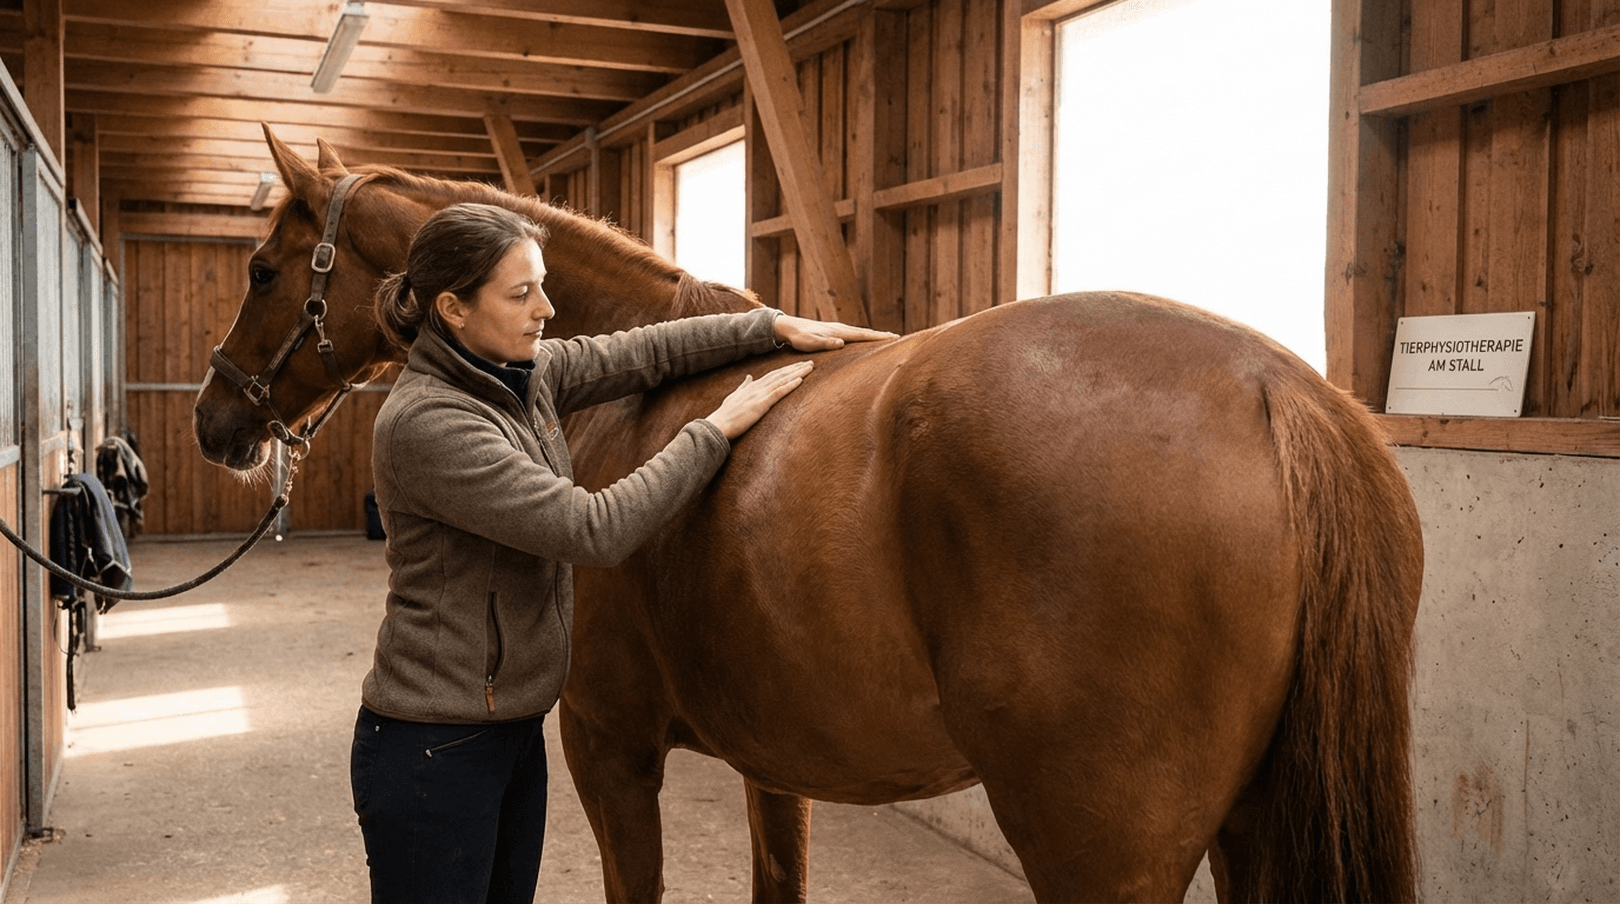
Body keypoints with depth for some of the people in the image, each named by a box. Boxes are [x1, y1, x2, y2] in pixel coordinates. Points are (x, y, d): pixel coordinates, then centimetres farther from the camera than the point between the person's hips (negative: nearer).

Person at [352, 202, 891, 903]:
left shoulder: (525, 374, 1)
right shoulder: (425, 422, -24)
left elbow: (644, 353, 8)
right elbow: (594, 530, -26)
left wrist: (775, 326, -4)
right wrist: (717, 429, -19)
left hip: (515, 729, 8)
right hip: (433, 749, -8)